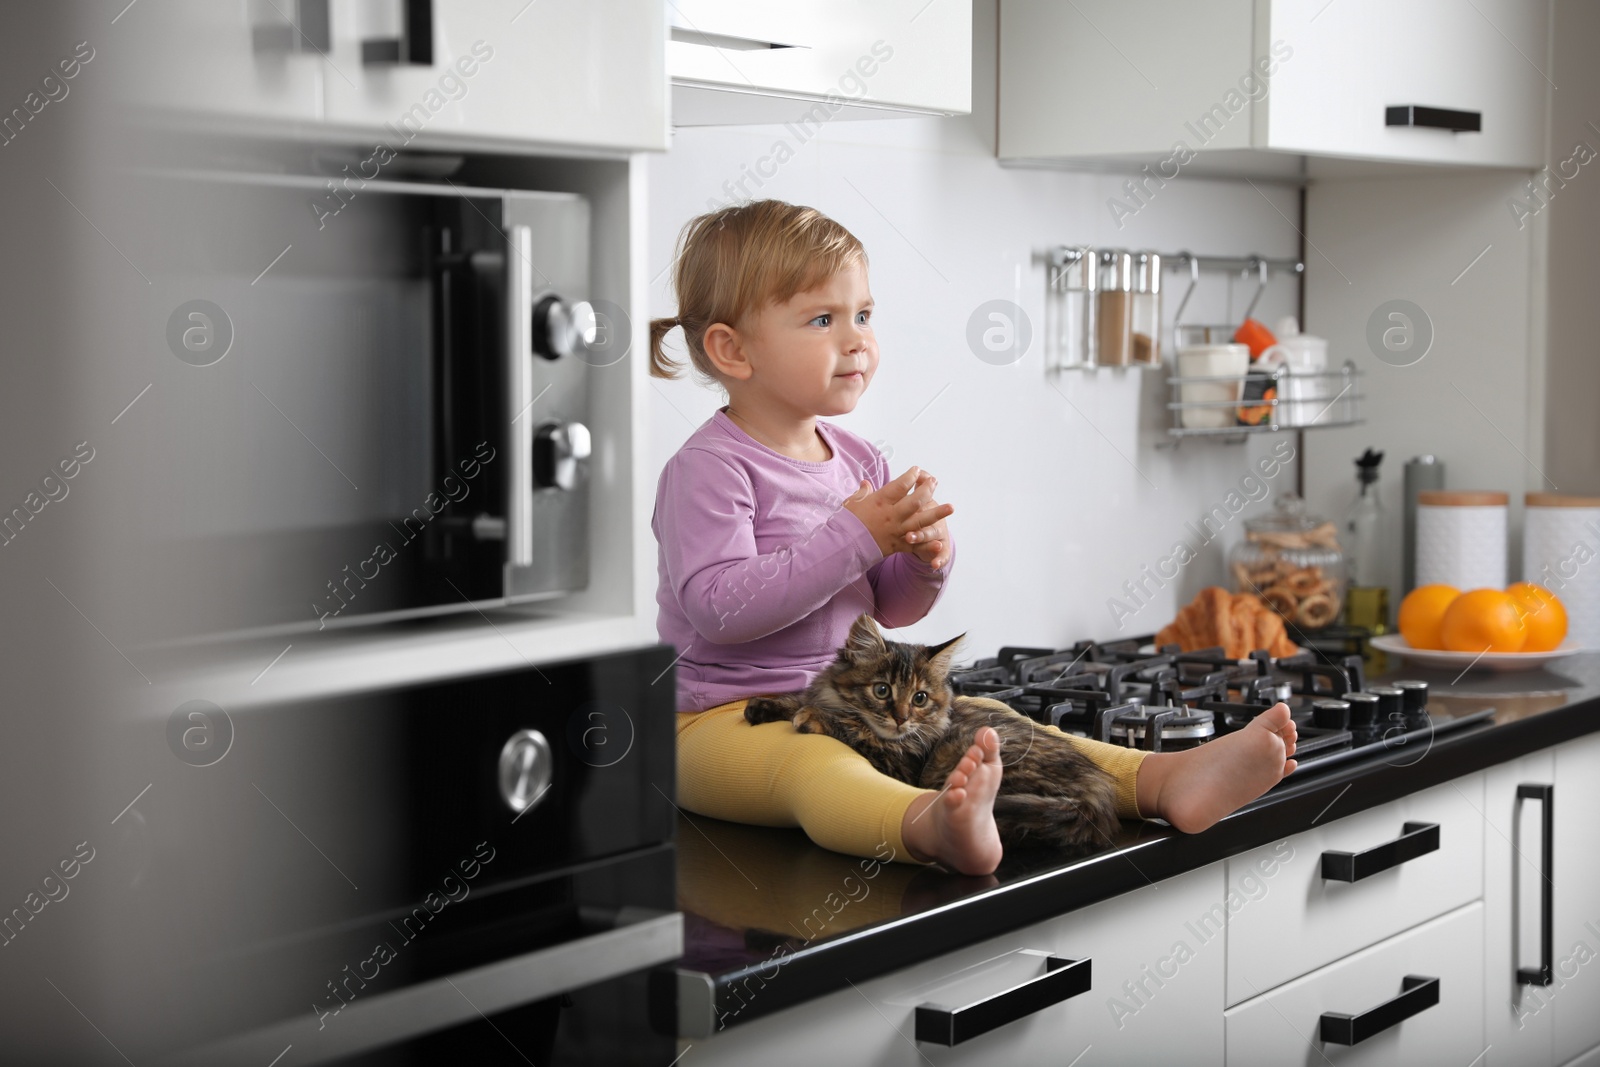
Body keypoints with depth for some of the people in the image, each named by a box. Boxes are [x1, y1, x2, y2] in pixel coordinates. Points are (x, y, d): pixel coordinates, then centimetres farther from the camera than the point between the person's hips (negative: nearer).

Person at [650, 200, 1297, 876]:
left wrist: (925, 562, -7)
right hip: (728, 719, -8)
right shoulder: (709, 467, -12)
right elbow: (720, 609, -24)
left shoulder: (856, 460, 12)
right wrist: (854, 536, -24)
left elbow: (890, 610, 17)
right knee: (812, 766, -39)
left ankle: (1168, 779, -24)